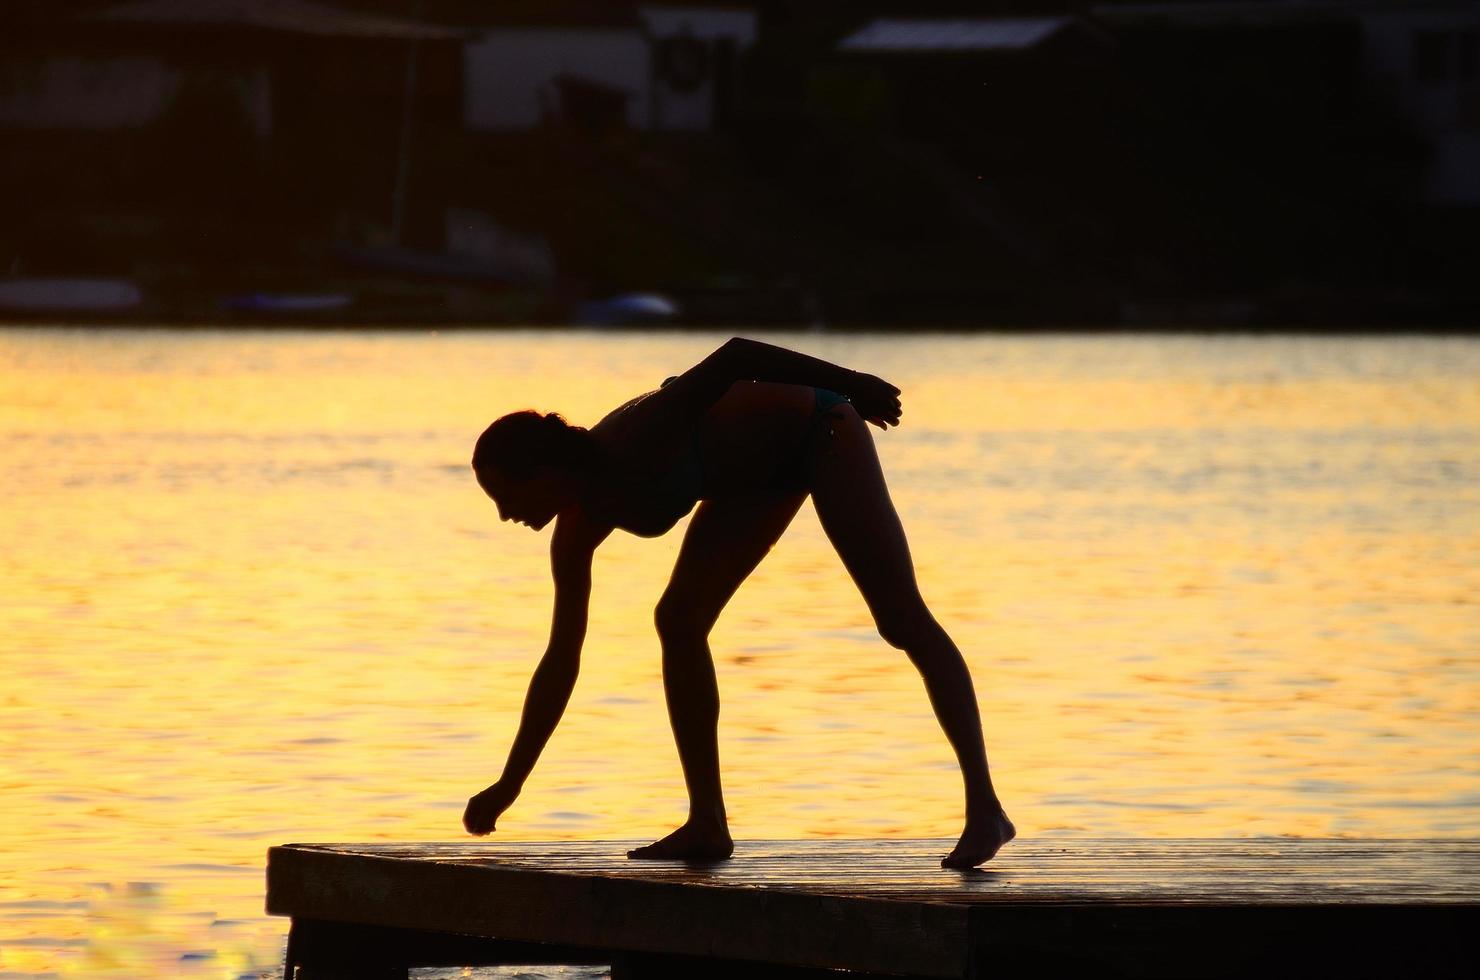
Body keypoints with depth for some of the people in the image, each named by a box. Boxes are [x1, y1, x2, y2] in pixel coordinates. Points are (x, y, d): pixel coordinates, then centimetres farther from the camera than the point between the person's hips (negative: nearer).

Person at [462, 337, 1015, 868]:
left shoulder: (633, 445, -33)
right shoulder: (578, 528, -10)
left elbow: (733, 359, -35)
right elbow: (561, 661, -1)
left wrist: (854, 385, -37)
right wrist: (509, 786, 0)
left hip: (819, 431, -8)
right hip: (761, 475, 8)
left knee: (902, 619, -11)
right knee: (678, 622, -4)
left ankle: (984, 810, -14)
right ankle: (707, 825, -2)